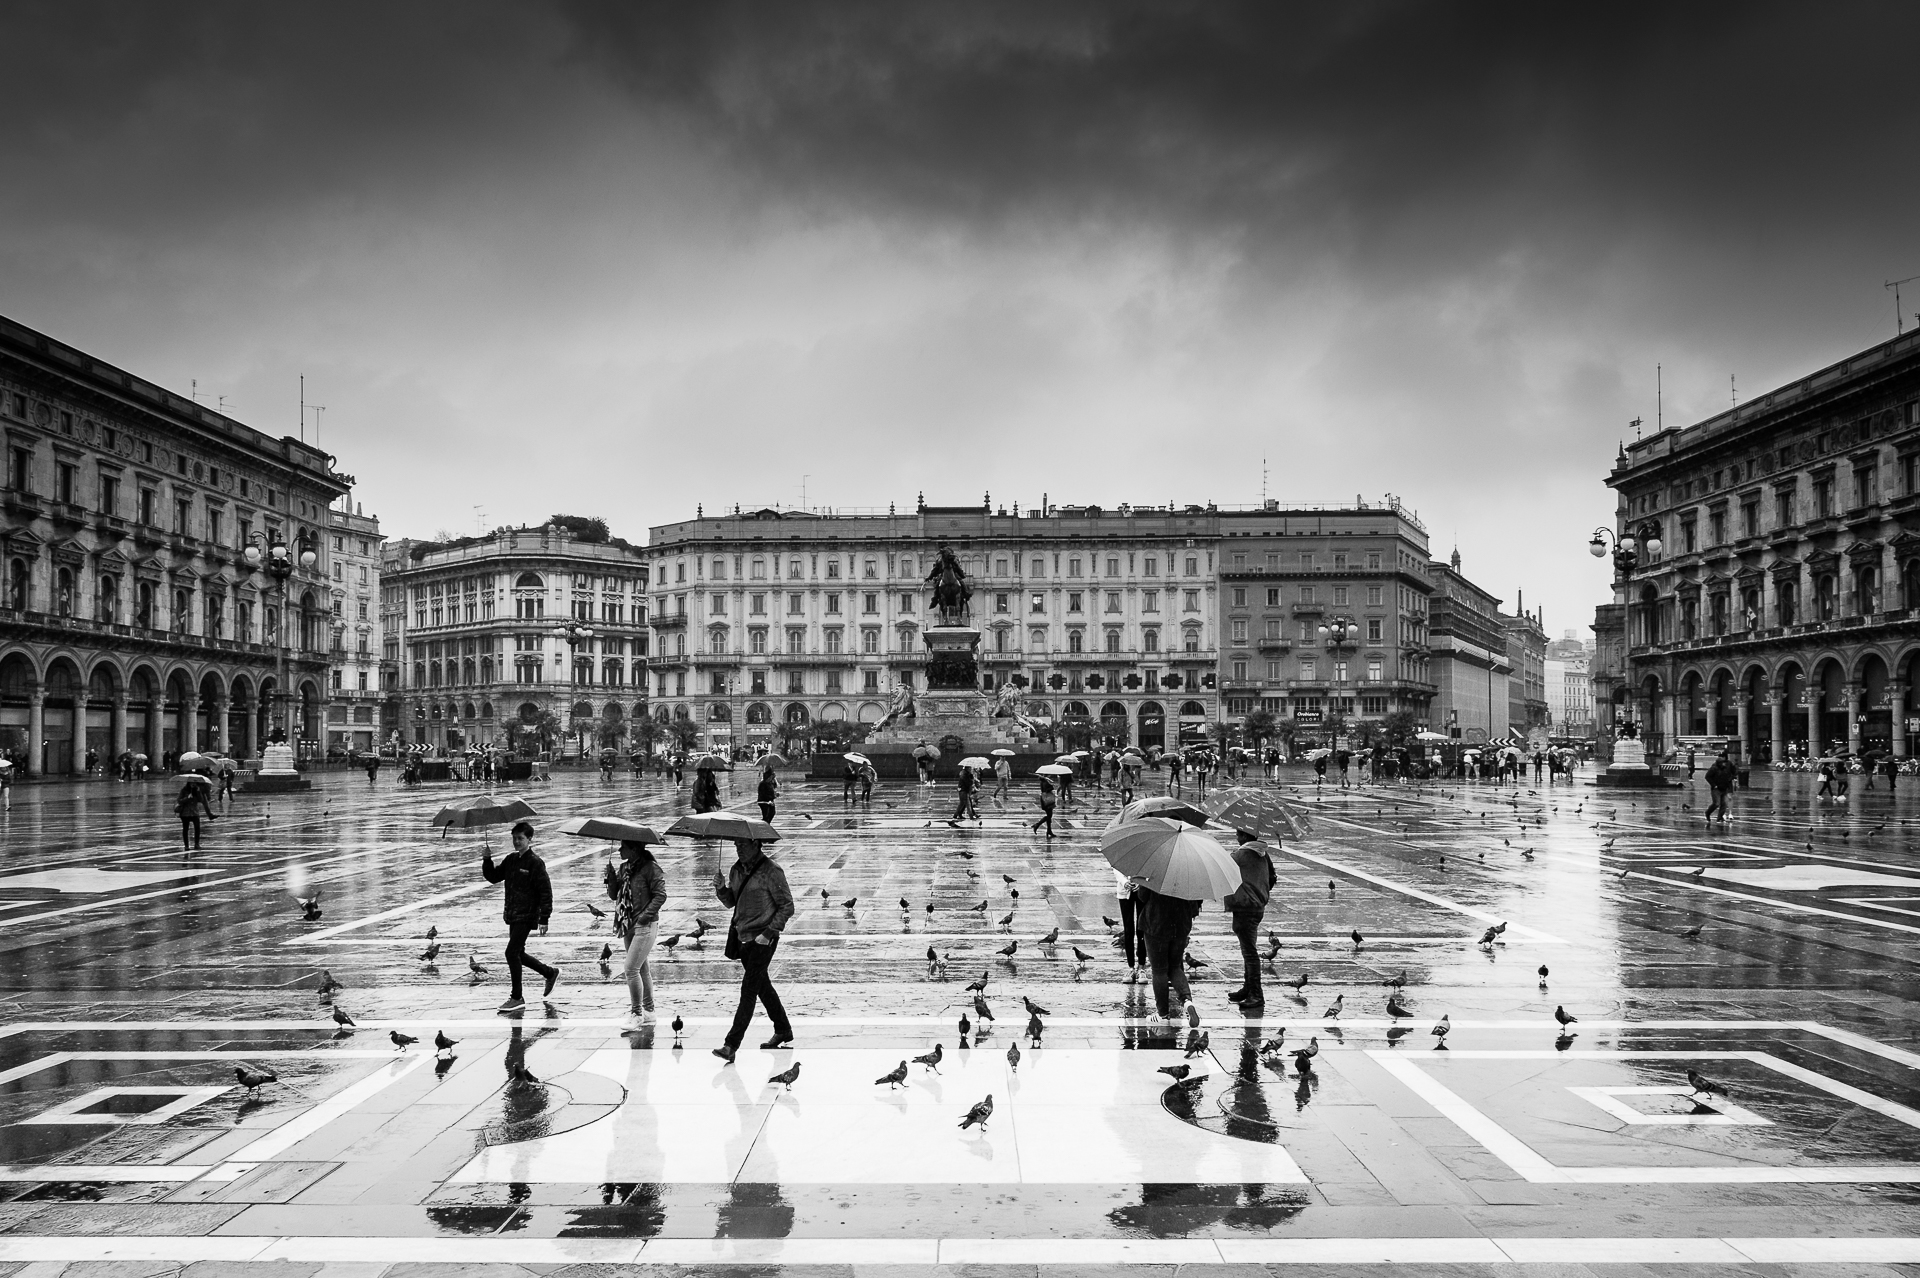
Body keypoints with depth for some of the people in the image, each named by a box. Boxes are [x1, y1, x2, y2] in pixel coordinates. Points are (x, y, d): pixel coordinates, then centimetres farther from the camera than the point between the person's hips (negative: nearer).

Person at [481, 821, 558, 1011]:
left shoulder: (535, 863, -12)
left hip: (527, 916, -8)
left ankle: (517, 998, -2)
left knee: (512, 952, -12)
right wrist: (487, 861, -4)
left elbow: (545, 892, -13)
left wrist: (544, 919, -17)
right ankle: (551, 973, 34)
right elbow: (493, 877, 13)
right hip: (512, 915, 8)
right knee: (518, 953, 14)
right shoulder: (510, 860, 10)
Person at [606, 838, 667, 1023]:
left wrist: (645, 916, -18)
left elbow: (660, 895, -14)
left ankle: (637, 1013, -2)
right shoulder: (623, 868, 9)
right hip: (629, 925, 8)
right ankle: (649, 1012, 22)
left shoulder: (650, 868, -12)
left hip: (645, 926, -8)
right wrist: (611, 878, -7)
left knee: (631, 969, -12)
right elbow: (614, 895, 11)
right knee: (642, 969, 14)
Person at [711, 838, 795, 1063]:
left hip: (762, 940, -8)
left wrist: (768, 933, -18)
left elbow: (787, 907, -12)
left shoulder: (771, 872, -13)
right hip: (742, 937, 8)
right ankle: (783, 1031, 34)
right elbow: (730, 902, 15)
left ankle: (731, 1046, -15)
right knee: (762, 985, 18)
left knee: (748, 990, -11)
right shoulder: (737, 870, 8)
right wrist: (721, 888, -6)